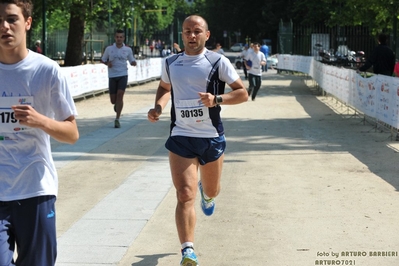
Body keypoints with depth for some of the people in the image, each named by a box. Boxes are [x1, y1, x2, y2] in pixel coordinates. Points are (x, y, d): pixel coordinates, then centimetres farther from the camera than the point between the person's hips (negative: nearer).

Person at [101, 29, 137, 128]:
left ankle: (117, 119, -12)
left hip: (123, 75, -1)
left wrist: (134, 63, -12)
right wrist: (107, 63, -10)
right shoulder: (109, 48, 2)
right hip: (112, 76, 1)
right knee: (113, 100, 2)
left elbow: (132, 61, 11)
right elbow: (103, 60, 12)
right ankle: (116, 104, 42)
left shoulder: (128, 49, 3)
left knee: (120, 95, -17)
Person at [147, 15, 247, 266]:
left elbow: (243, 93, -5)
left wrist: (217, 99, -22)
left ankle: (206, 191, 58)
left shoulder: (218, 61, -5)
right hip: (181, 137, 1)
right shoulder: (171, 63, 5)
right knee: (185, 196, -13)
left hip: (212, 137, 0)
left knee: (212, 191, 19)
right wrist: (158, 108, 5)